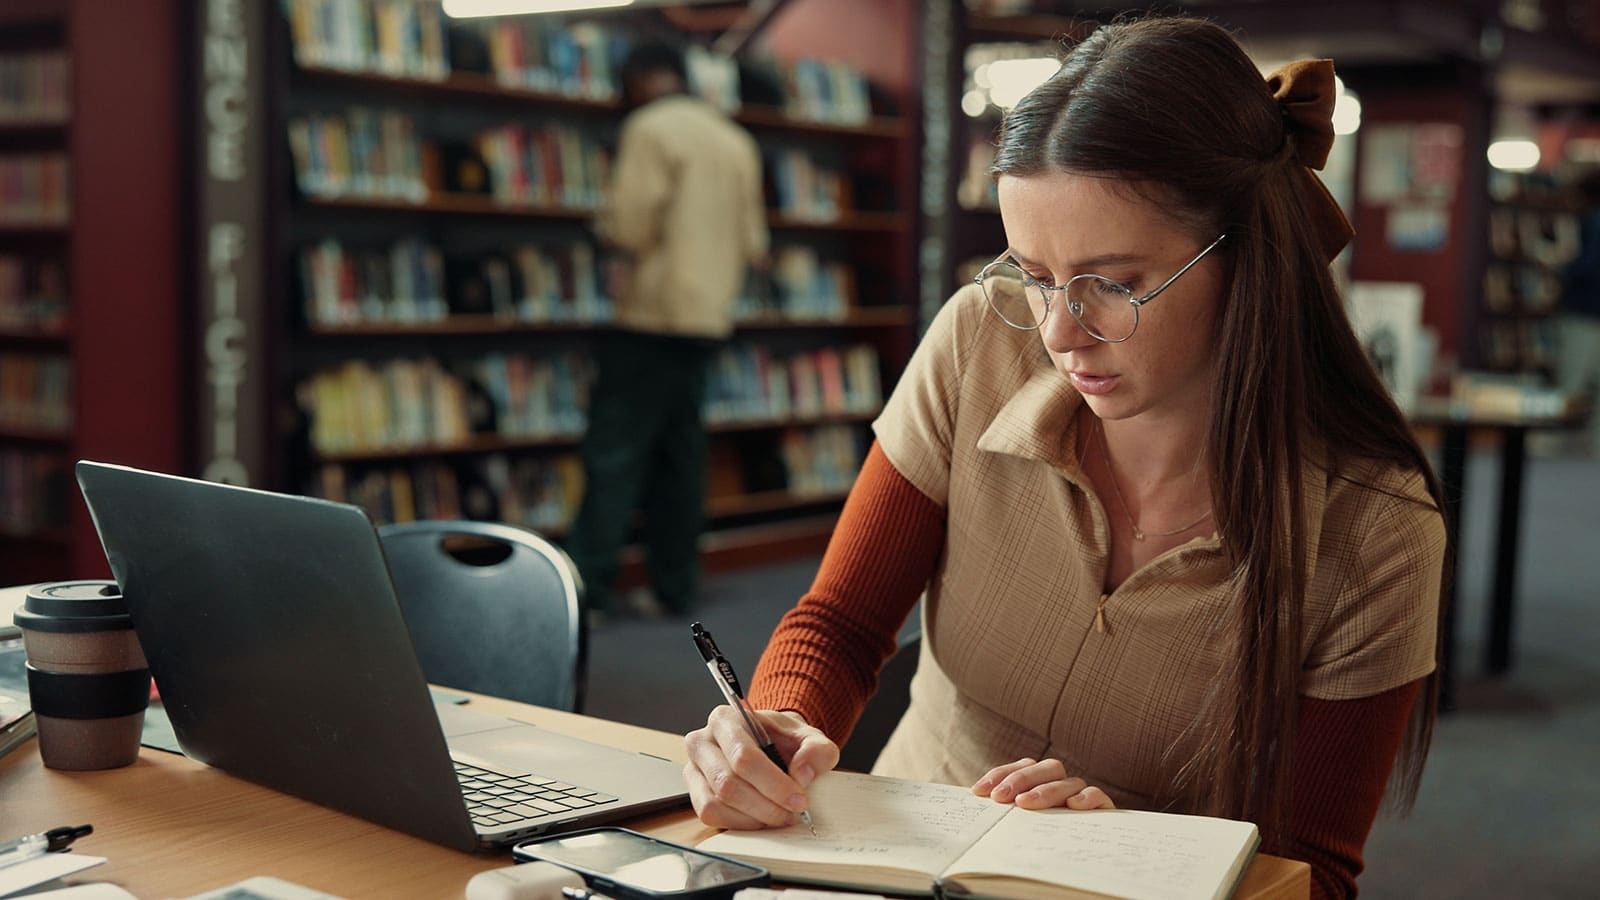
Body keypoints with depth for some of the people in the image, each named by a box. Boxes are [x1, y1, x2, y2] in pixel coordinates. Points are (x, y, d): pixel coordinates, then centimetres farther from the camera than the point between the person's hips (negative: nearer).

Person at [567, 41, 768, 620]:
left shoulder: (651, 128, -7)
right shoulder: (737, 142, 15)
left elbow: (629, 225, -14)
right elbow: (755, 244, 14)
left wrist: (605, 224, 7)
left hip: (654, 312, -7)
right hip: (710, 316, 7)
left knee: (615, 452, -8)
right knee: (680, 453, 10)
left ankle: (588, 586, -11)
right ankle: (674, 587, 12)